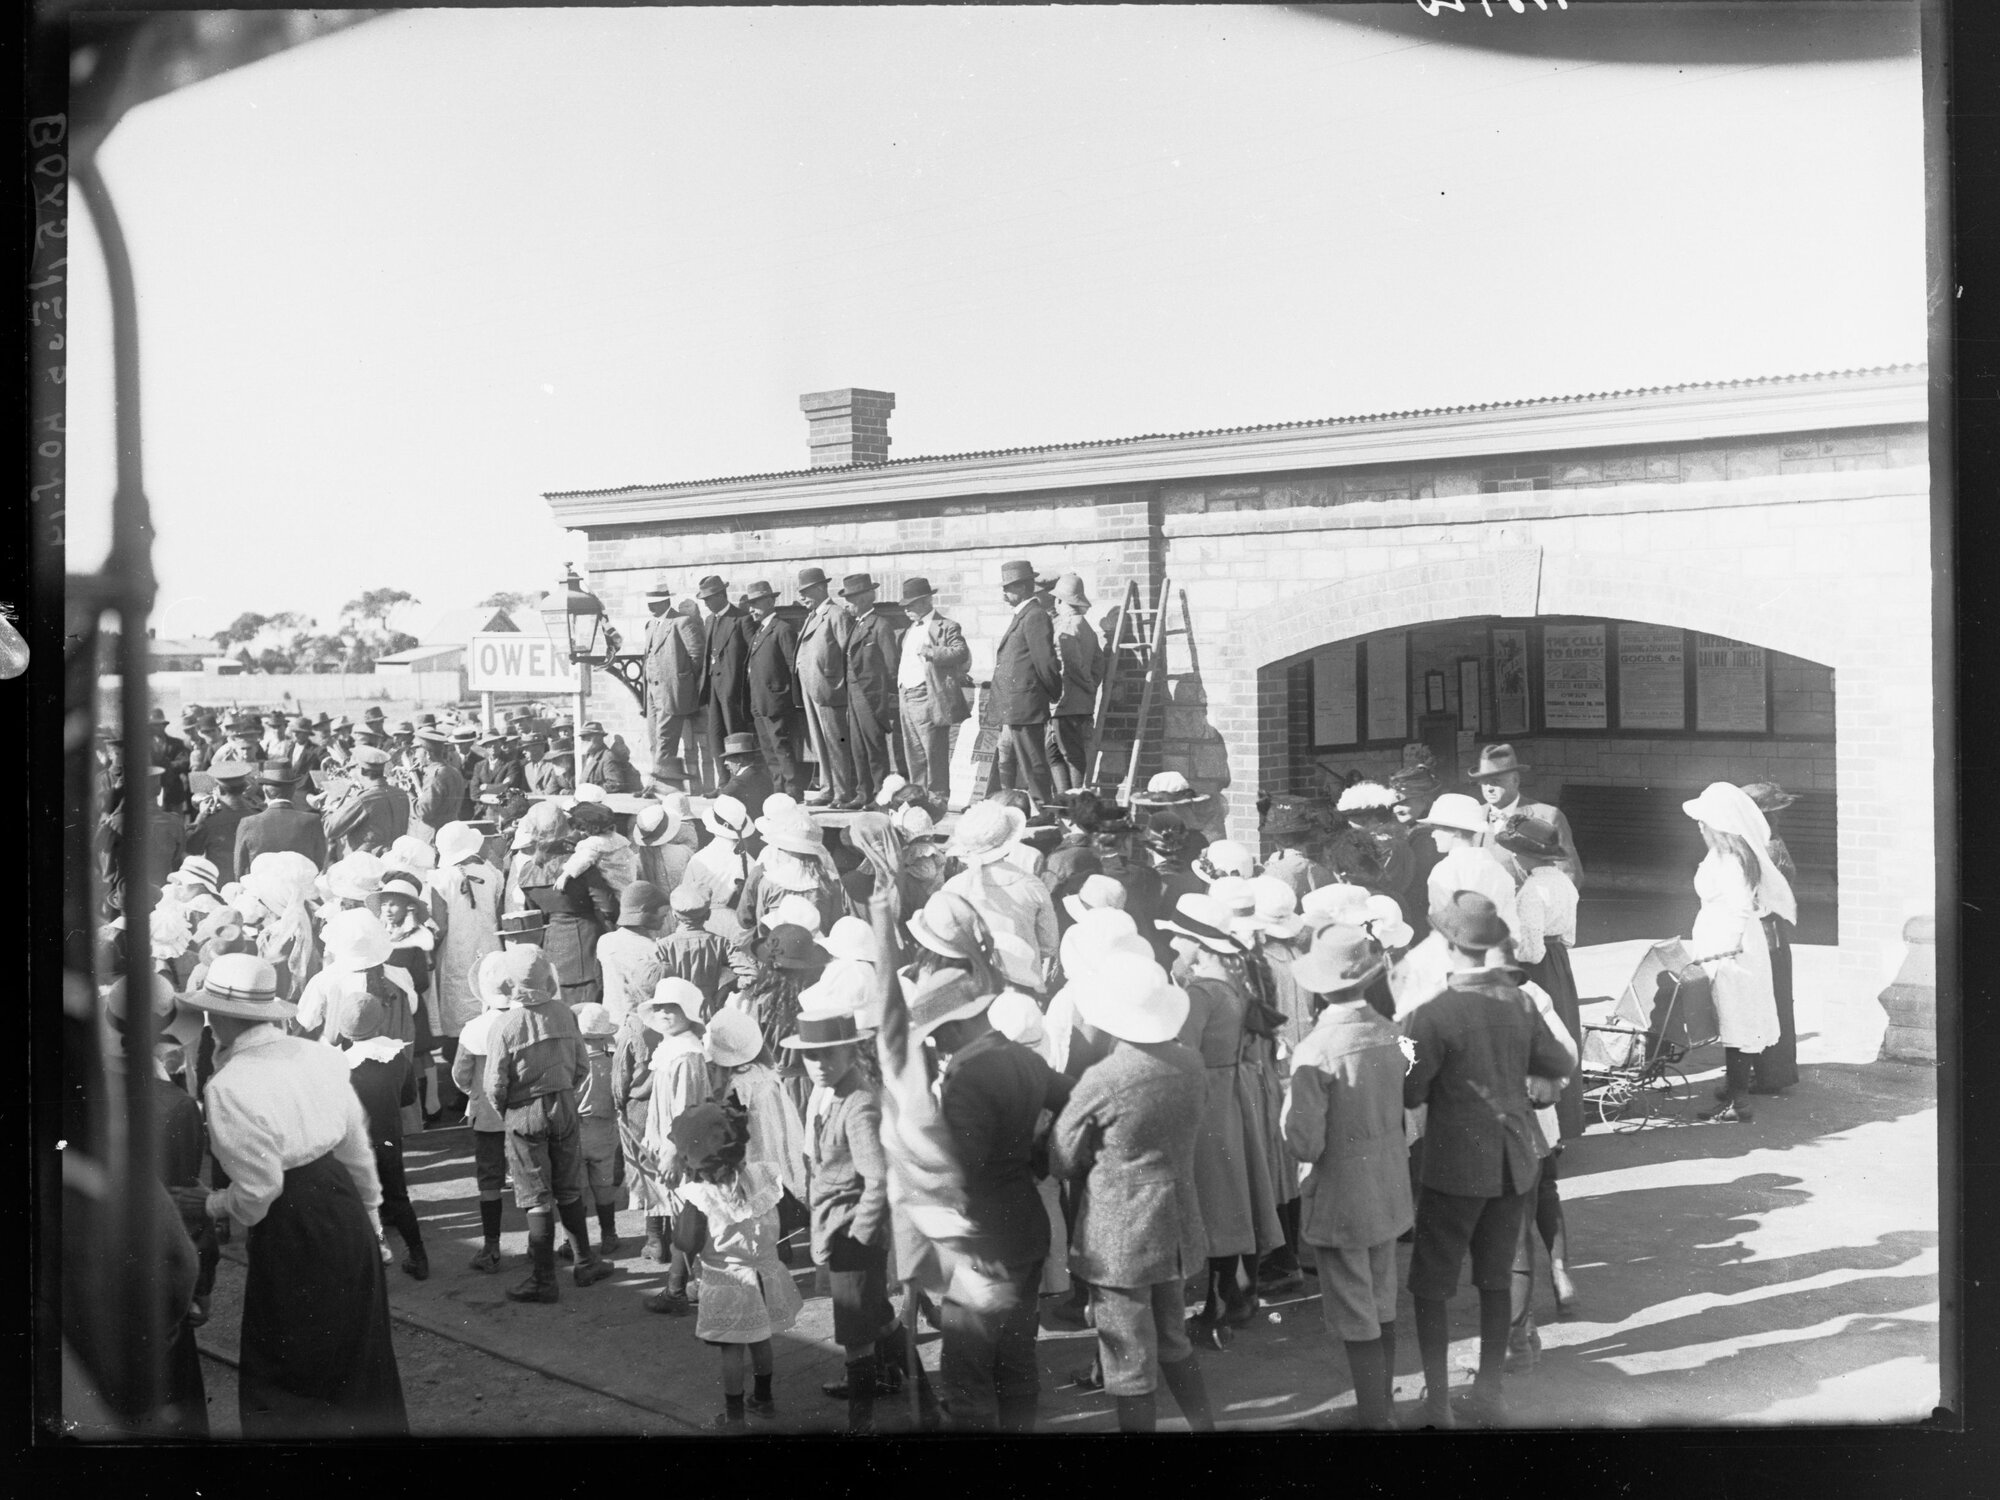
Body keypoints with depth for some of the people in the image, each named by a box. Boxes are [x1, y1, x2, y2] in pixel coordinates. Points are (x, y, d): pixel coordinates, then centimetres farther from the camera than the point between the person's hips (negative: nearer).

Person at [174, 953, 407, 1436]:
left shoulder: (229, 1087, -20)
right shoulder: (319, 1056, 0)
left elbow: (257, 1190, -19)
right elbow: (357, 1148, 9)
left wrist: (211, 1205, 0)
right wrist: (368, 1206, 22)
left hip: (290, 1233, -7)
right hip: (347, 1214, 7)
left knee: (281, 1381, 10)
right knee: (356, 1359, 22)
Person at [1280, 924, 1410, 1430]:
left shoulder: (1316, 1051, -23)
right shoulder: (1389, 1033, -4)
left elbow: (1304, 1145, -23)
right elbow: (1398, 1110, 8)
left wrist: (1289, 1102, -6)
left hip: (1341, 1202, -6)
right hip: (1389, 1193, 7)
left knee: (1356, 1322, 4)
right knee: (1382, 1310, 21)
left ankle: (1375, 1419, 11)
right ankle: (1384, 1406, 34)